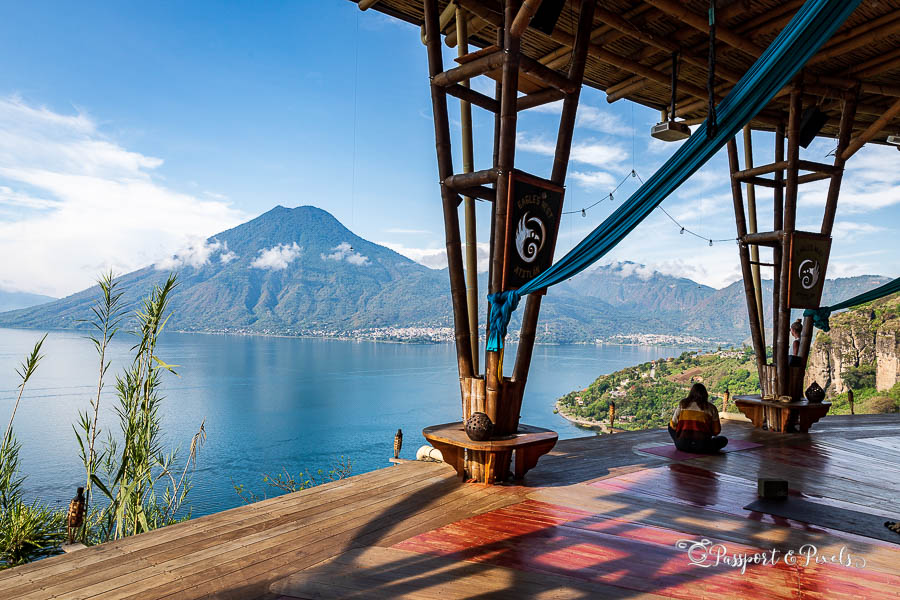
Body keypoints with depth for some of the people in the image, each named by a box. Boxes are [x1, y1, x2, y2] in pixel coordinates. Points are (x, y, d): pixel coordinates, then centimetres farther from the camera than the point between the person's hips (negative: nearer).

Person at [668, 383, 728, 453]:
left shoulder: (682, 404, 6)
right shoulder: (711, 408, 3)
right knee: (724, 439, 27)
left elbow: (673, 424, 7)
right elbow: (716, 431, 8)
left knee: (670, 425, 26)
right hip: (703, 447, 1)